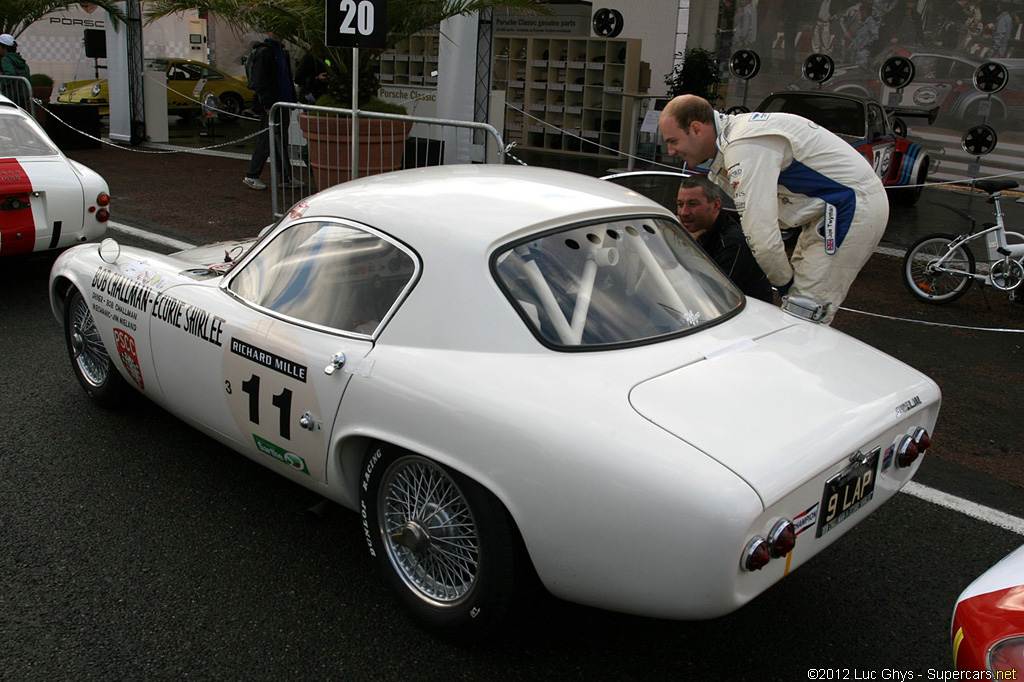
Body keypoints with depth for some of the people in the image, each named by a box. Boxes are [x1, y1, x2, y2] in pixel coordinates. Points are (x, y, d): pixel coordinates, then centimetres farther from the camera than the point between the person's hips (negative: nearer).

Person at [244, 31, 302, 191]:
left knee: (281, 142, 11)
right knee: (267, 141, -5)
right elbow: (260, 83, -17)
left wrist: (292, 99, 16)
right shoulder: (263, 52, -12)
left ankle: (286, 178, 15)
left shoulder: (281, 52, 17)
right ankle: (251, 176, 5)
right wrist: (267, 106, -22)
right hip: (270, 107, -9)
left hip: (282, 105, 9)